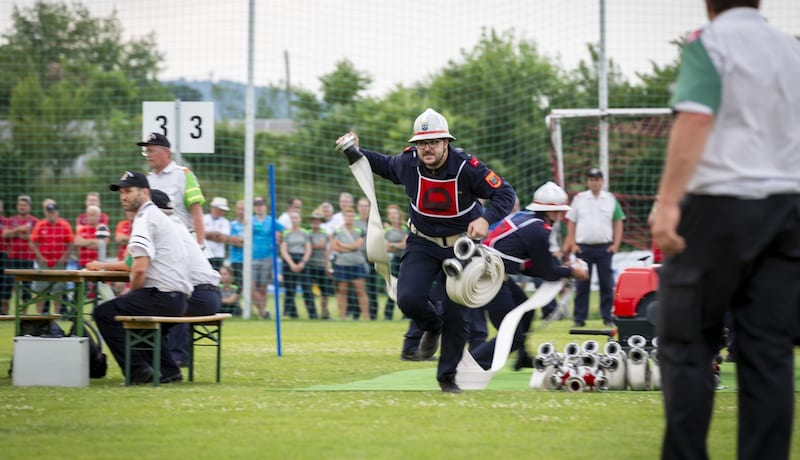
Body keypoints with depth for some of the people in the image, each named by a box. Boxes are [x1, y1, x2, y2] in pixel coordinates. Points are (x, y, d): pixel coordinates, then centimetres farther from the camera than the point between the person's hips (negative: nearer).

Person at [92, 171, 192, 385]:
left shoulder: (145, 218, -9)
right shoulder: (157, 215, 22)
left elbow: (140, 268, -19)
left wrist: (131, 292, -1)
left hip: (162, 295, -10)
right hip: (178, 297, 10)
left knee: (104, 313, -7)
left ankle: (138, 369, -9)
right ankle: (167, 370, 24)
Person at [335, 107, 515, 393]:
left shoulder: (466, 167, -24)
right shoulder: (408, 163, -13)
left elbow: (505, 193, -22)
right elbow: (384, 165, 12)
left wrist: (486, 219, -40)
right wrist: (355, 153, -2)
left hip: (461, 245, -2)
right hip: (423, 243, 2)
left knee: (456, 314, -1)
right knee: (409, 299, -20)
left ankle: (447, 377, 17)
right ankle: (432, 326, 16)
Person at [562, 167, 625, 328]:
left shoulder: (611, 199, 7)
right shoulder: (579, 198, 6)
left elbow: (618, 222, 8)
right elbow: (571, 222, 7)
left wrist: (616, 244, -1)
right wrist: (572, 244, -2)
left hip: (605, 248, 0)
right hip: (583, 247, 0)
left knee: (607, 284, 0)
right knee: (582, 284, 0)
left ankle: (607, 317, 6)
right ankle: (579, 319, 3)